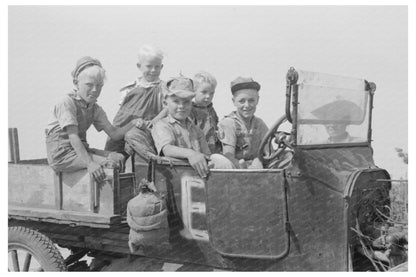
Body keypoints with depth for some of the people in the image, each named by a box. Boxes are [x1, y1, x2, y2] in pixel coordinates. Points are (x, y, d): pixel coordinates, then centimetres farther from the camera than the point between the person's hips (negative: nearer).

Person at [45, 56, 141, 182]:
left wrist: (133, 123, -13)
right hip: (62, 154, -8)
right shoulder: (67, 102, -14)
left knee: (118, 158, -7)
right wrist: (89, 163, -31)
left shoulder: (95, 109, 9)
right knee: (109, 164, -21)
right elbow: (73, 136, -22)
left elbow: (114, 134, 4)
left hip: (80, 150, 8)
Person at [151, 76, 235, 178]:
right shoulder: (161, 125, 6)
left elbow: (207, 154, 16)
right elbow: (166, 149, -15)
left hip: (200, 173, 5)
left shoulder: (196, 130, 24)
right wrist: (190, 153, -34)